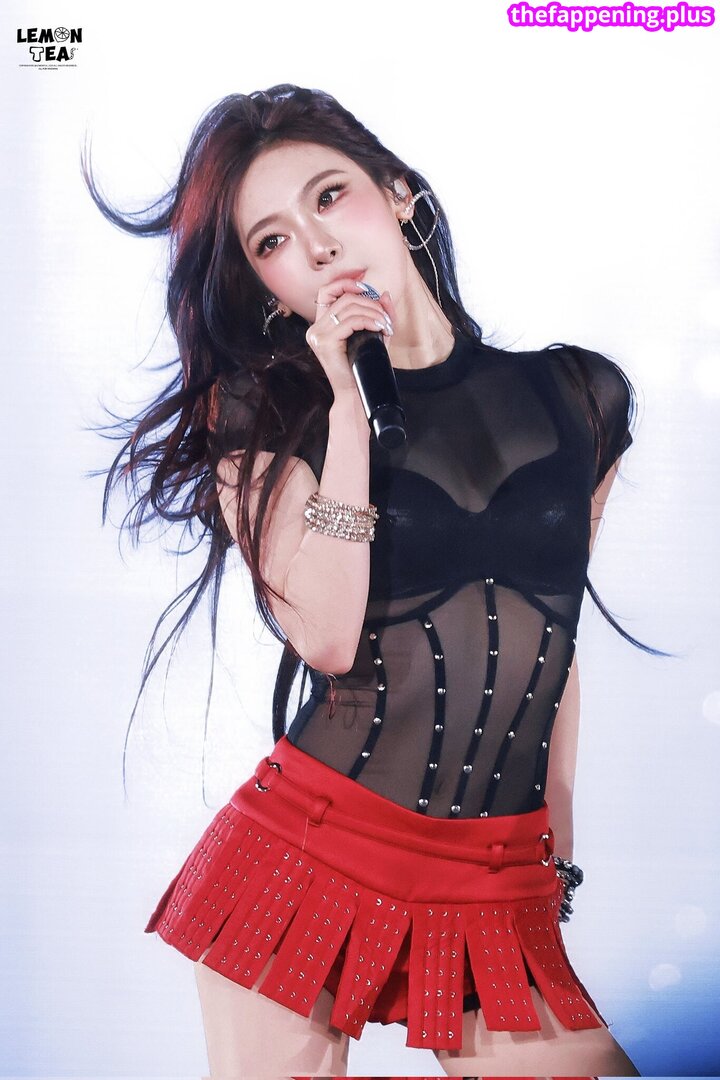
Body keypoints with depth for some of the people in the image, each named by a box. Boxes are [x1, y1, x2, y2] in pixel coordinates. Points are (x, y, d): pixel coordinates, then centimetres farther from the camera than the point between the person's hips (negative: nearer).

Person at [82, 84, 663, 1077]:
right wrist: (348, 408, -16)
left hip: (502, 890, 2)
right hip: (313, 855, -1)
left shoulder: (582, 395, 4)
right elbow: (329, 638, -17)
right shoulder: (263, 426, -2)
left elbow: (555, 630, 12)